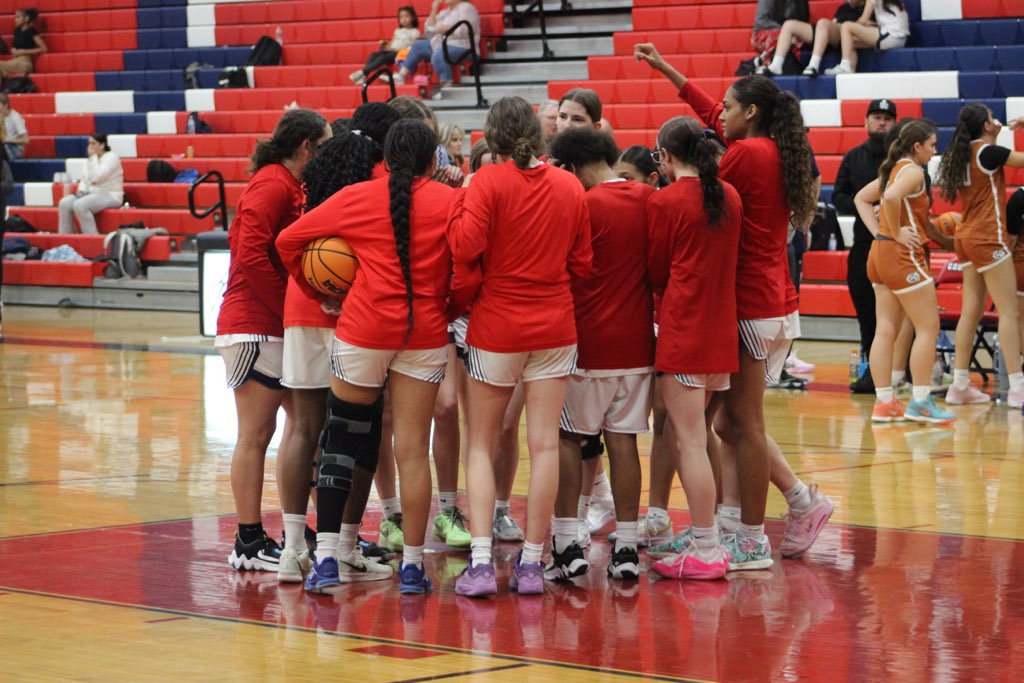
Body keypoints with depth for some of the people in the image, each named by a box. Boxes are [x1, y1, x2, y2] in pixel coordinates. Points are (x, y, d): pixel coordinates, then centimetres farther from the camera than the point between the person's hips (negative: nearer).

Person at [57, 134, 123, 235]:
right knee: (64, 203, -14)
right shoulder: (92, 159, 15)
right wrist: (81, 191, -2)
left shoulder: (112, 157, -9)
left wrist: (92, 157, -15)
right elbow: (85, 179, 19)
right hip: (92, 194, 8)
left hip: (110, 195, -8)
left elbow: (97, 177, -21)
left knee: (80, 205, -33)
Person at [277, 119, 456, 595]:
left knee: (342, 438, 10)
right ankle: (412, 565, 7)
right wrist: (451, 304, 11)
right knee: (413, 449, 3)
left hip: (363, 329, 0)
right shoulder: (450, 202, -1)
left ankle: (326, 558, 5)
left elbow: (288, 240, 5)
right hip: (426, 333, 0)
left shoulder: (357, 198, 2)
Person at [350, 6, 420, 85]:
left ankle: (362, 72, -44)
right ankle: (362, 77, -35)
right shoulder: (398, 31, 26)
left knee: (383, 57, -33)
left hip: (401, 53, -6)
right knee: (374, 54, -22)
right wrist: (384, 45, -2)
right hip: (391, 51, 6)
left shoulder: (414, 32, 6)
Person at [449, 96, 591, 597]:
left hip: (495, 326, -3)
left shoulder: (488, 183, -9)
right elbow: (582, 261, 8)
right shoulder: (570, 186, 3)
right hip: (555, 327, 3)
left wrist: (465, 293, -4)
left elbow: (466, 244, -21)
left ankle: (481, 561, -5)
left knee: (480, 445, 6)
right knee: (544, 444, 4)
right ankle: (531, 563, 5)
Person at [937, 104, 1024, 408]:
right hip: (988, 237, -9)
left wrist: (995, 135, 22)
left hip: (967, 236, 9)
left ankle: (959, 385, 10)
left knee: (971, 311, 10)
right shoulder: (988, 152, -14)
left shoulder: (963, 153, 10)